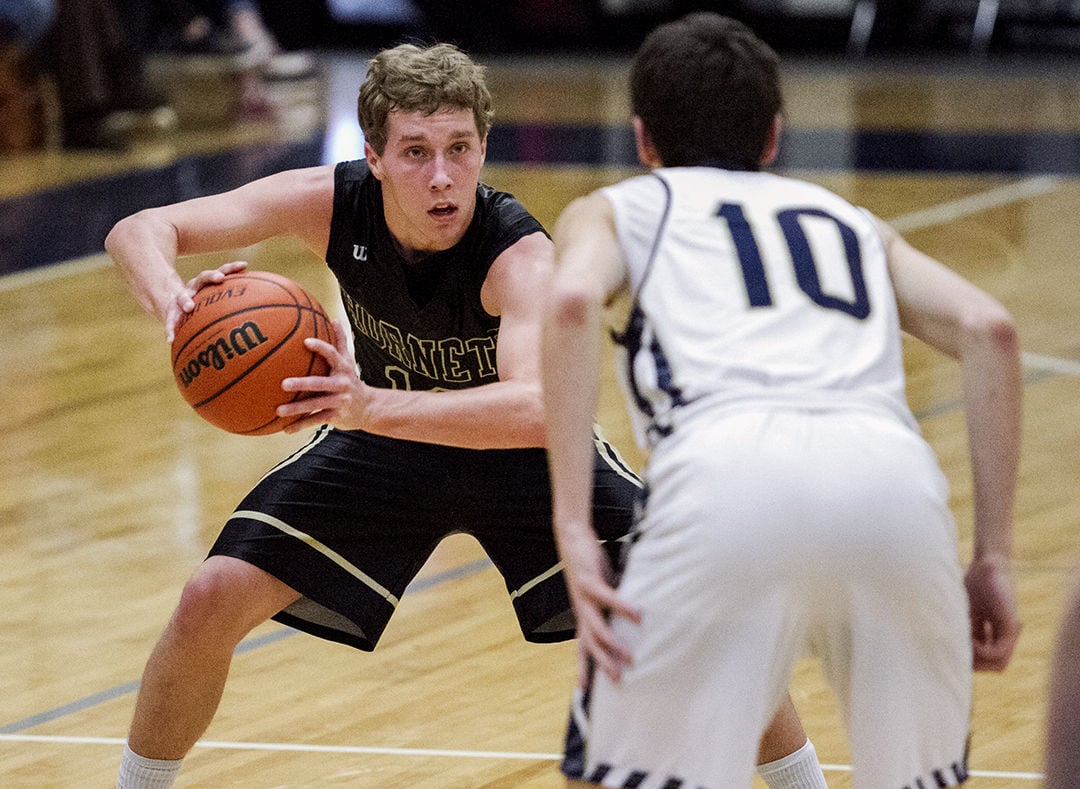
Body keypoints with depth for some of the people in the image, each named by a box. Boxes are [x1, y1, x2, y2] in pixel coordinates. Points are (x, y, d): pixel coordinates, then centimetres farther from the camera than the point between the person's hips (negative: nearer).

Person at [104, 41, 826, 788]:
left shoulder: (522, 257, -38)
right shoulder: (334, 201, -27)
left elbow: (535, 410, -56)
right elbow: (140, 231, -28)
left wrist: (371, 406, -70)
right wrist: (170, 298, -53)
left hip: (518, 449, -3)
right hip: (384, 443, 3)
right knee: (209, 604, -10)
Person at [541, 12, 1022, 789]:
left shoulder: (615, 210, 29)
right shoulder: (851, 219, 36)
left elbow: (572, 304, 4)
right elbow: (989, 330, 19)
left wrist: (575, 531, -1)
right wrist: (994, 557, 18)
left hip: (728, 472, -3)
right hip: (892, 472, 3)